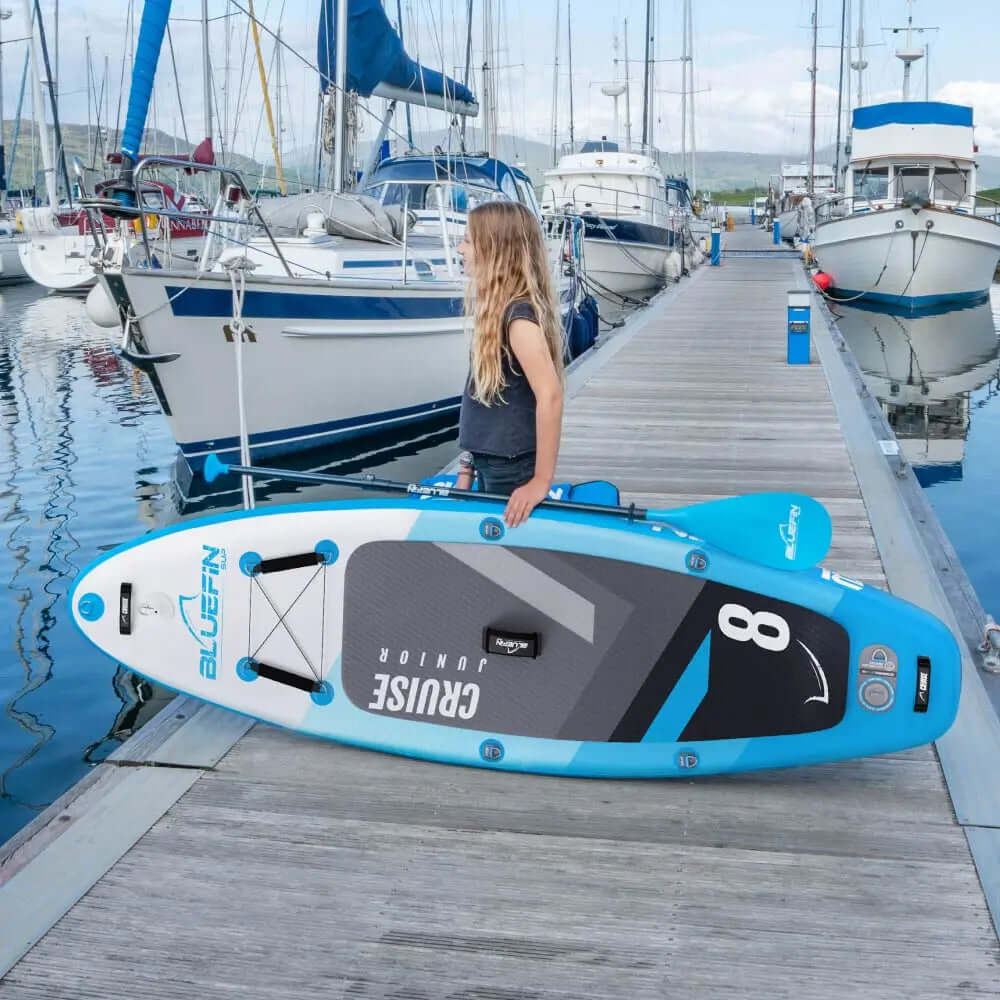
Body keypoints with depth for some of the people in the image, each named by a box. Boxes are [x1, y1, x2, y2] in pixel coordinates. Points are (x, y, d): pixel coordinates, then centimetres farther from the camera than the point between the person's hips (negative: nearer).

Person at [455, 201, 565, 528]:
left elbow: (550, 396, -27)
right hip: (491, 464, 9)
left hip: (511, 470, -9)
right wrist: (468, 468, 16)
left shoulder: (518, 315, -19)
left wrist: (541, 481, -25)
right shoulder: (499, 309, 9)